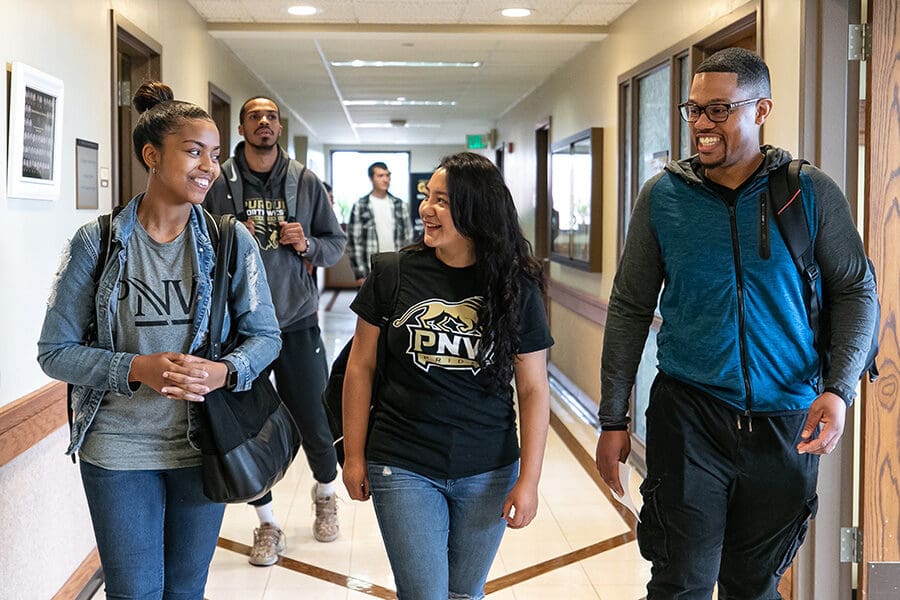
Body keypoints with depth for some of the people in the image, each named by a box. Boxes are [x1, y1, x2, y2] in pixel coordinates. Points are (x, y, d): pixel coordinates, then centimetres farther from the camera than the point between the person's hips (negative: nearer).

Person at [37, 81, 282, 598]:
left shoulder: (233, 242, -4)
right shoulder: (96, 243, -9)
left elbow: (266, 335, -1)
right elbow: (56, 351, -7)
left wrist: (224, 372, -22)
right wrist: (136, 368, -23)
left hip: (204, 445, 2)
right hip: (118, 450, -1)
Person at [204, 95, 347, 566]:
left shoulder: (305, 181, 4)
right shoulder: (220, 183, 1)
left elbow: (336, 244, 9)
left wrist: (307, 245, -11)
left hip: (297, 324, 0)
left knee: (315, 426, 6)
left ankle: (325, 495, 38)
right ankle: (267, 525, 25)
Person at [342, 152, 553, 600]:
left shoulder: (515, 288, -4)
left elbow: (533, 389, -1)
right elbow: (361, 367, 1)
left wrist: (529, 481, -4)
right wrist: (354, 456, 2)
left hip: (488, 473, 1)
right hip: (403, 468, -1)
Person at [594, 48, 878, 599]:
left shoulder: (814, 193, -2)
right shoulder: (663, 196, -1)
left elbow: (856, 293, 3)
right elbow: (631, 309, 2)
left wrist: (839, 389, -12)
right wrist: (613, 419, 1)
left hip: (786, 423, 1)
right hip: (689, 414, 0)